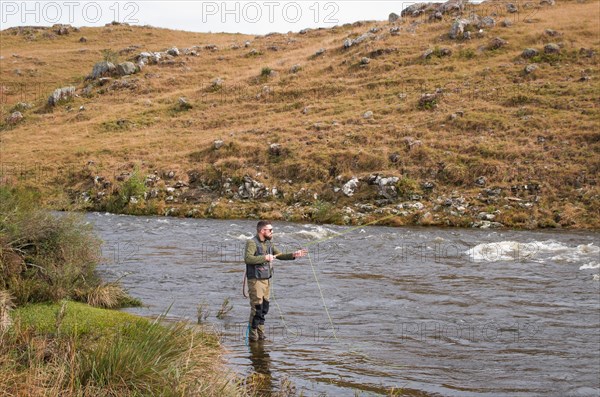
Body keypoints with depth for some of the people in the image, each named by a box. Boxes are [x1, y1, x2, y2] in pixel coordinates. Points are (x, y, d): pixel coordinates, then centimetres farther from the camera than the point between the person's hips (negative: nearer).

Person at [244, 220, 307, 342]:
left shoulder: (268, 243, 13)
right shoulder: (252, 243, -13)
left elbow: (280, 255, 20)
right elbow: (248, 258, -27)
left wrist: (293, 255, 5)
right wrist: (265, 257, -27)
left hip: (266, 280, 8)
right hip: (255, 280, -8)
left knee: (264, 308, 11)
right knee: (257, 308, -8)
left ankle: (261, 333, 20)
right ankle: (252, 335, 0)